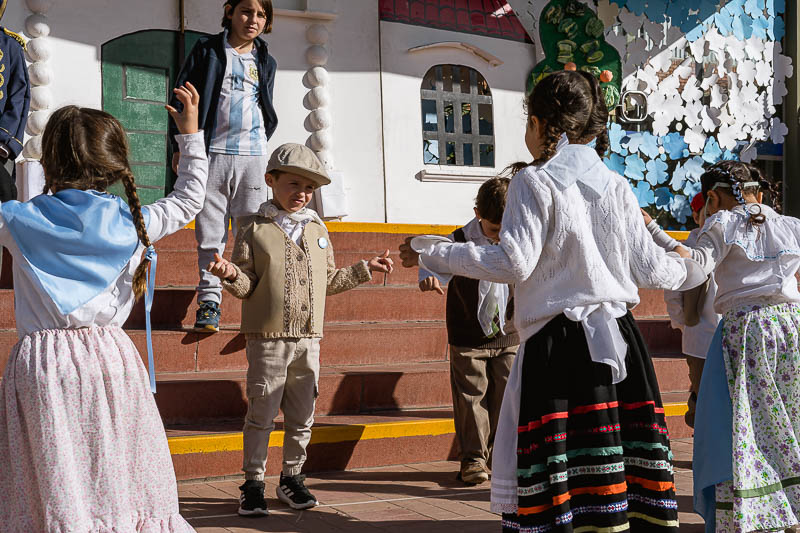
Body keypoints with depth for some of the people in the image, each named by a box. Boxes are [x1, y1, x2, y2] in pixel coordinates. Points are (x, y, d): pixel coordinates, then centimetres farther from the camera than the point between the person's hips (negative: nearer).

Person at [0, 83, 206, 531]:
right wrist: (191, 134, 25)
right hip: (110, 360, 2)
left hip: (42, 360, -2)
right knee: (116, 477, 9)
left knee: (54, 483, 1)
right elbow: (189, 199, 17)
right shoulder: (132, 223, 2)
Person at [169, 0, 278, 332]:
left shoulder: (266, 62, 18)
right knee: (210, 234, -2)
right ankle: (209, 300, 3)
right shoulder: (208, 50, 8)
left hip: (253, 157, 2)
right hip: (212, 153, -2)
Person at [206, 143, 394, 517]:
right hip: (267, 339, -4)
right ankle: (253, 484, 11)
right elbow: (246, 286, -5)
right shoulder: (254, 228, 0)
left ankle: (291, 478, 24)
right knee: (261, 415, 0)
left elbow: (328, 281, 20)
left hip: (308, 339, 4)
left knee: (302, 416, 10)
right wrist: (231, 274, -25)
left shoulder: (317, 229, 14)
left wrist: (364, 270, 20)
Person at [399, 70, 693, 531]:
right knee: (629, 455, 6)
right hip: (619, 339, 5)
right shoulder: (618, 186, 10)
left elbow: (514, 264, -12)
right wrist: (684, 269, 35)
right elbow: (648, 269, 12)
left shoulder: (535, 182, -4)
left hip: (557, 342, -5)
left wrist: (432, 253, -4)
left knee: (549, 470, -3)